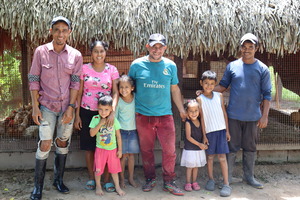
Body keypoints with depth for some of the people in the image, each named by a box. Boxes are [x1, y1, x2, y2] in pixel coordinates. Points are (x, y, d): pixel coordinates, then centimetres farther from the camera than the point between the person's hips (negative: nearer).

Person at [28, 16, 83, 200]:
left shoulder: (76, 55, -1)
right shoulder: (41, 52, -4)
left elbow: (75, 83, -2)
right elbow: (34, 80, -2)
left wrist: (71, 107, -8)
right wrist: (35, 106, -7)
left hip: (67, 107, 2)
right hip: (47, 106, -2)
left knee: (63, 143, 11)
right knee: (45, 145, -5)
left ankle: (59, 180, 28)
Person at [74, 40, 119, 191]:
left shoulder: (112, 70, 0)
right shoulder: (84, 69, 0)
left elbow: (116, 93, -5)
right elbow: (79, 93, 2)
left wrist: (112, 111, -19)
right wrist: (77, 115, -1)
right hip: (87, 112, 0)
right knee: (89, 146, 8)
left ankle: (107, 179, 15)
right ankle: (91, 178, 23)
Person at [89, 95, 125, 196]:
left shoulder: (114, 120, -6)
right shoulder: (95, 119, -7)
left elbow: (118, 136, 0)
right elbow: (92, 133, -14)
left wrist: (120, 150, 1)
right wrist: (100, 124, -22)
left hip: (113, 149, 1)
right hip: (100, 149, 0)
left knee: (114, 169, 10)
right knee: (98, 169, 5)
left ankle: (117, 187, 27)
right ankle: (98, 186, 28)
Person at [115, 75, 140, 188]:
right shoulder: (118, 101, -9)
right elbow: (115, 117, -1)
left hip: (133, 131, 2)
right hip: (122, 131, -2)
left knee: (131, 155, 10)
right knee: (123, 156, 3)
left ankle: (131, 178, 23)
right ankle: (122, 179, 18)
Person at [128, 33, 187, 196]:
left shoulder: (170, 65, 4)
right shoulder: (137, 65, -1)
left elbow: (174, 89, 13)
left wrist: (181, 110, 12)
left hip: (165, 115, 1)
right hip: (143, 115, -1)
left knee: (169, 150, 2)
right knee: (146, 150, 10)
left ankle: (169, 182, 18)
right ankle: (150, 179, 28)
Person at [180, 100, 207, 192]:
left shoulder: (200, 121, 1)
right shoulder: (188, 123, -13)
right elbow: (188, 137, -15)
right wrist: (199, 144, -15)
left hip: (199, 149, 5)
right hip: (190, 149, -5)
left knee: (196, 166, 12)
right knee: (190, 167, 3)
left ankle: (194, 182, 23)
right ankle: (188, 183, 13)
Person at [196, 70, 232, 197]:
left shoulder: (219, 96, 4)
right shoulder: (200, 99, -3)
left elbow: (224, 113, 8)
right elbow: (202, 118, -3)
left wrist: (227, 131, 6)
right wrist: (204, 135, -4)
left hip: (221, 130, 1)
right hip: (209, 131, -1)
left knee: (222, 157, 0)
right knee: (210, 156, 11)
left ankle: (226, 184, 4)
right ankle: (211, 180, 27)